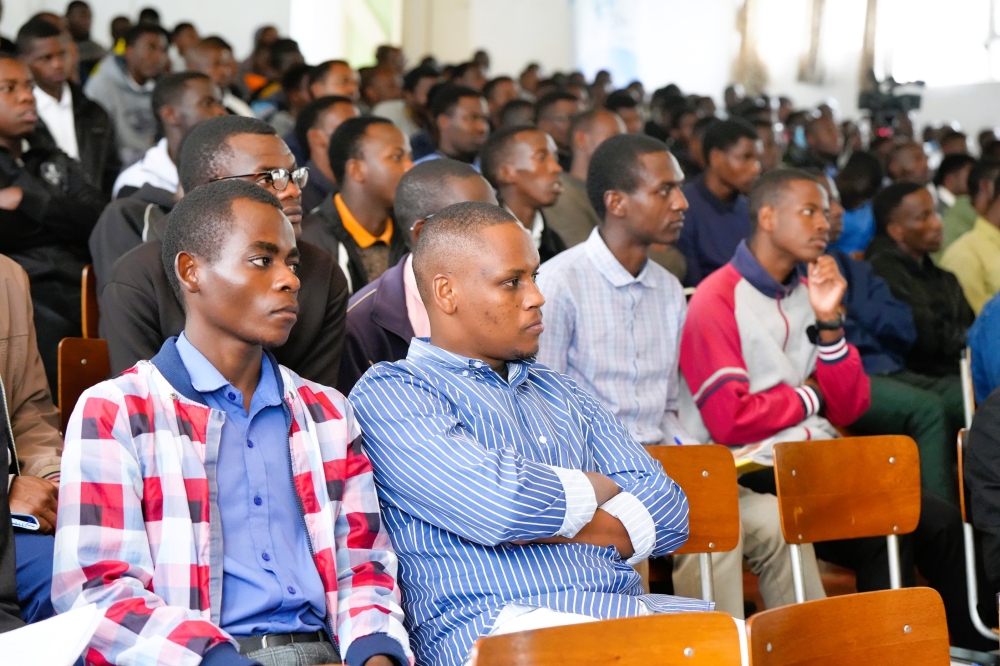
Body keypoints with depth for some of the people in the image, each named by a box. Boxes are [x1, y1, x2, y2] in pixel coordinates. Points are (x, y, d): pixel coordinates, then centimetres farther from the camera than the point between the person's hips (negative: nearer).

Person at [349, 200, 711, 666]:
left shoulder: (562, 395, 26)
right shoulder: (389, 393, 4)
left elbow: (668, 512, 15)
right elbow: (499, 501, -14)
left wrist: (555, 527, -3)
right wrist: (597, 488, 6)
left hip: (633, 609, 7)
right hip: (499, 623, -6)